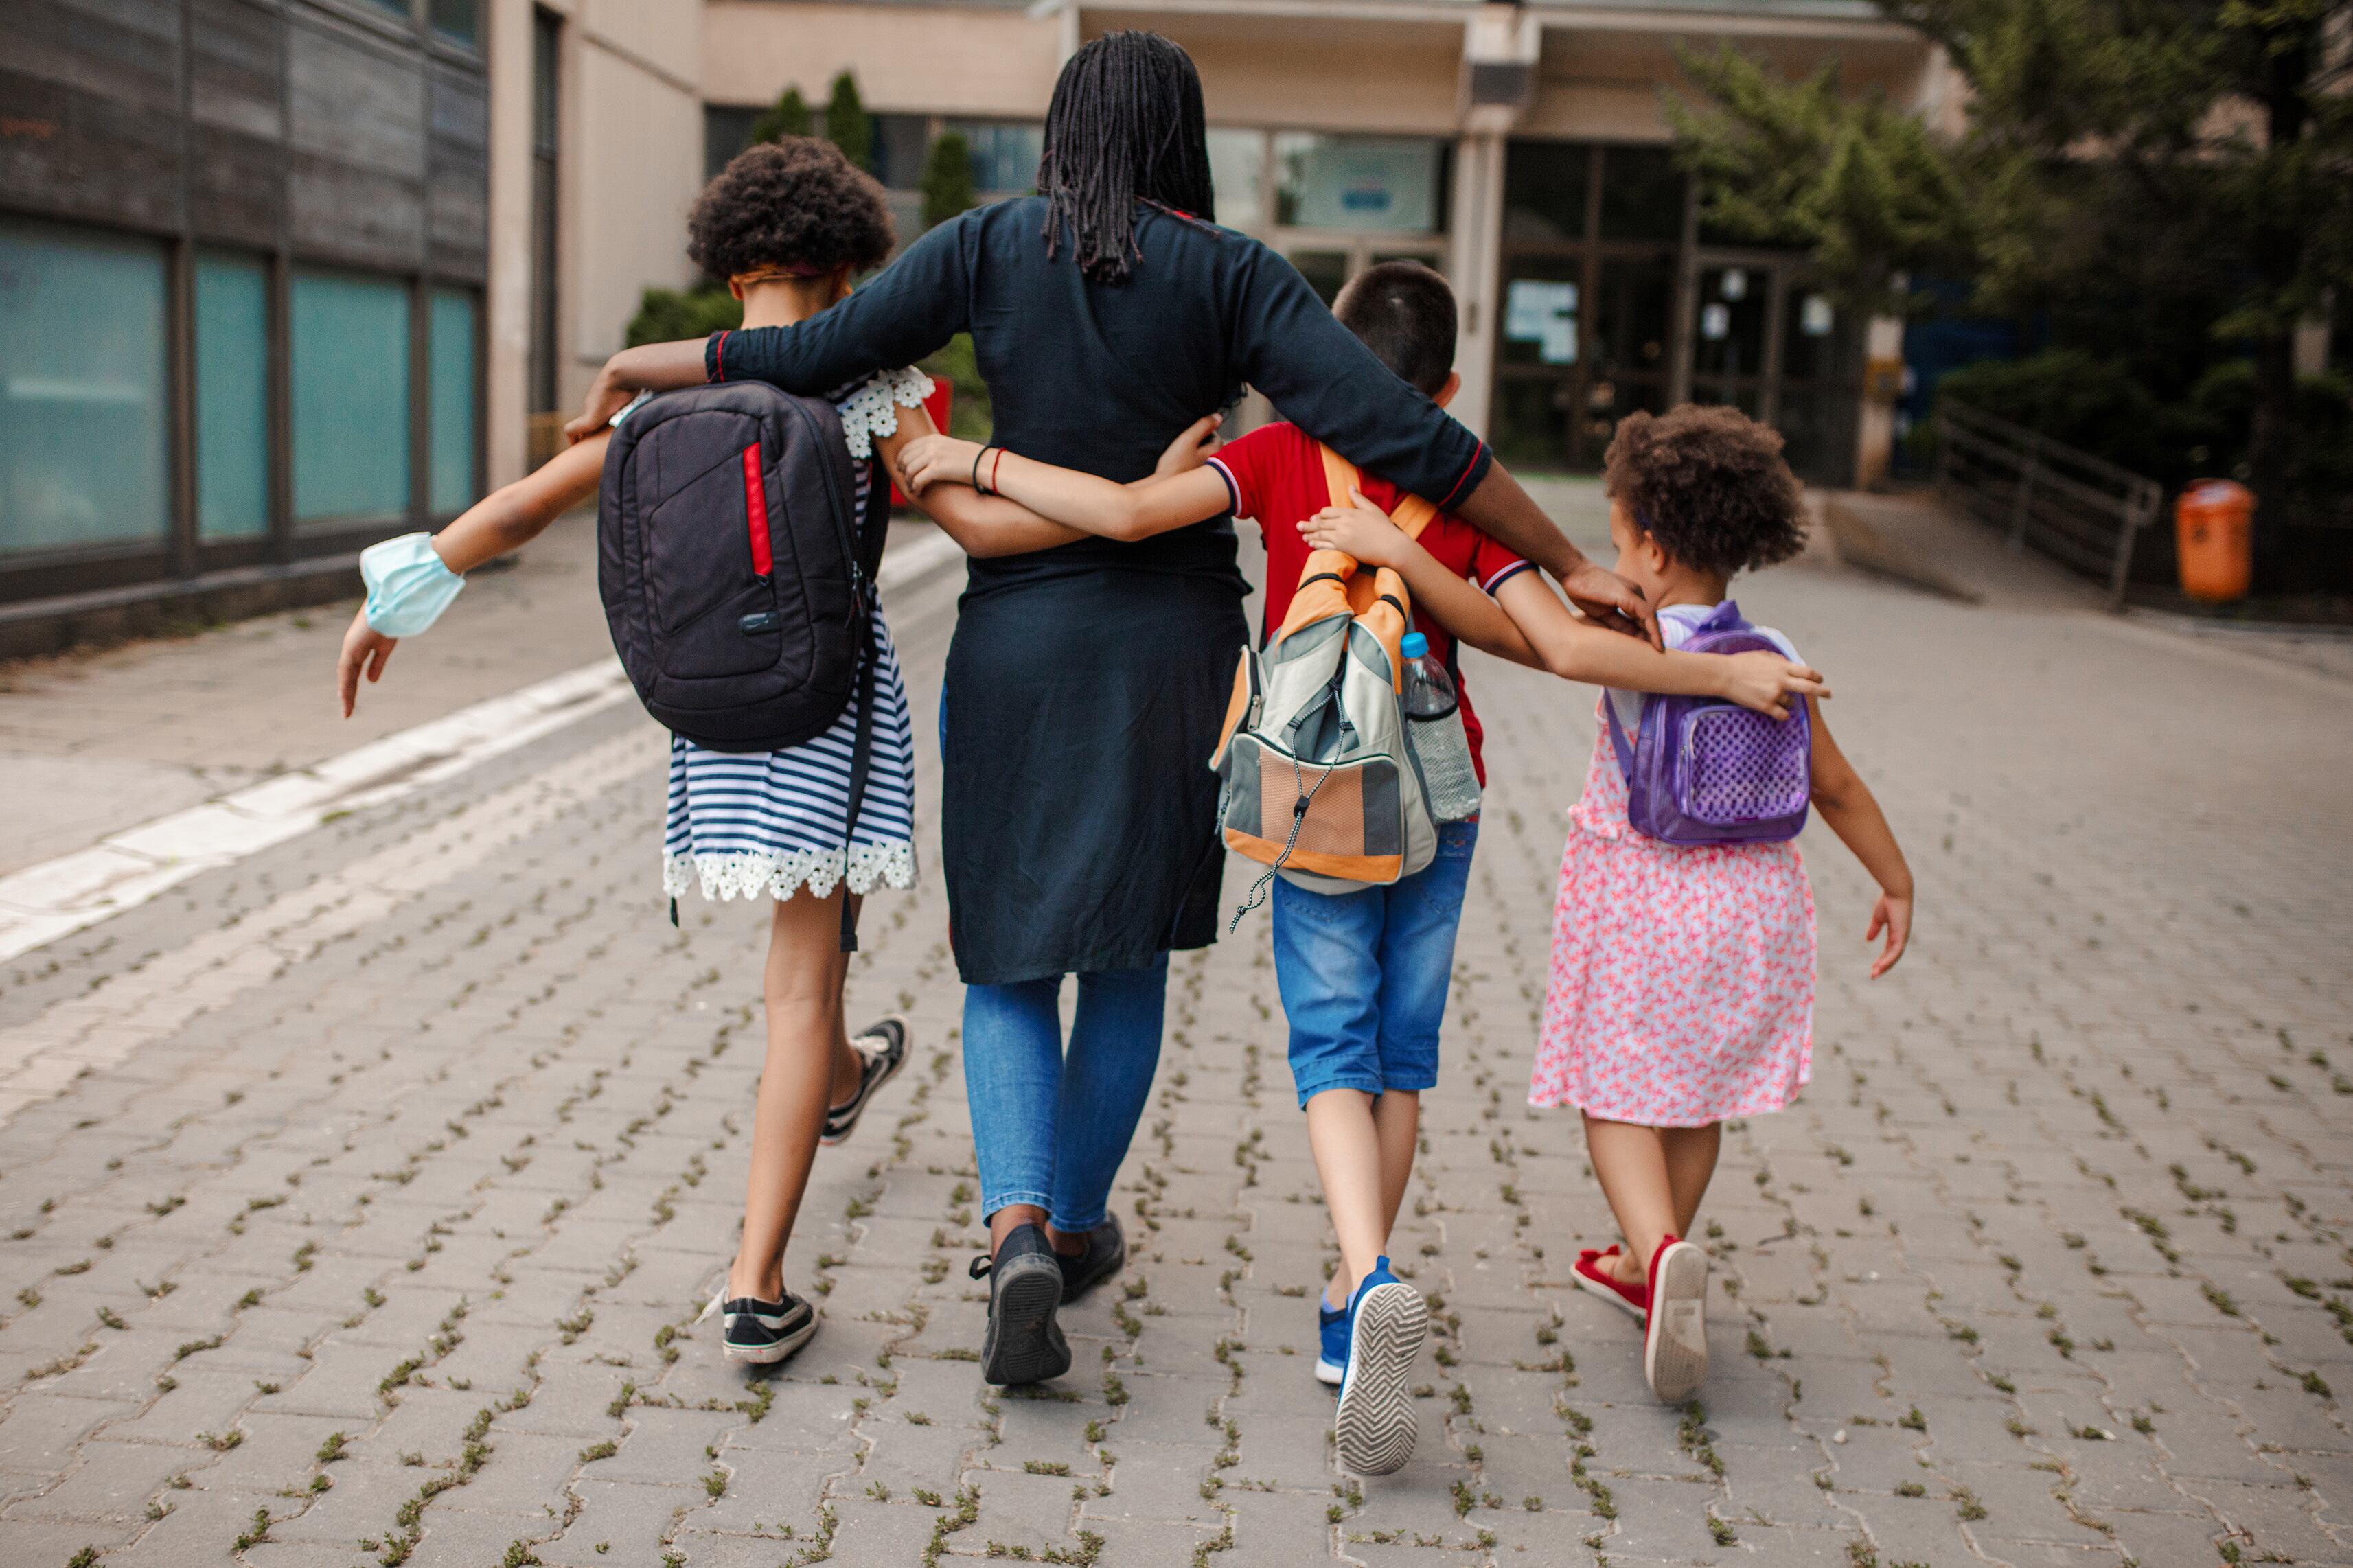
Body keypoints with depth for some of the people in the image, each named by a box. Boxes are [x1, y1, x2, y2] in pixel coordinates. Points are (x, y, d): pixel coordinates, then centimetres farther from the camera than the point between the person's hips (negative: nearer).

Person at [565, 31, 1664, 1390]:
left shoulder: (994, 246, -3)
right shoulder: (1232, 274, -6)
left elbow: (816, 356, -4)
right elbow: (1401, 434, -14)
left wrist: (639, 363, 13)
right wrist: (1569, 565, -9)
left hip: (1016, 649, 0)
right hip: (1174, 652, 0)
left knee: (1011, 958, 10)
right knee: (1129, 953, 17)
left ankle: (1017, 1226, -11)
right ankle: (1079, 1223, 29)